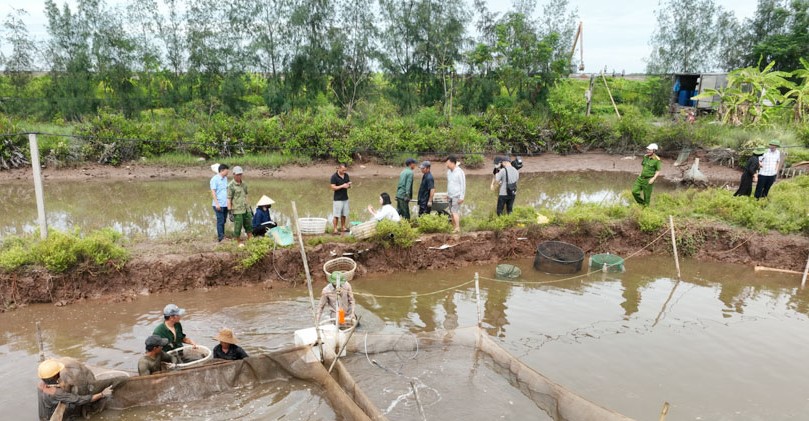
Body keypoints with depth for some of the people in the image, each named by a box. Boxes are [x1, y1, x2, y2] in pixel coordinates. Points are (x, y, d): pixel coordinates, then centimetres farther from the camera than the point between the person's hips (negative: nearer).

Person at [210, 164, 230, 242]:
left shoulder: (225, 178, 12)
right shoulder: (215, 179, -10)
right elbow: (213, 192, -13)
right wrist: (217, 203, -19)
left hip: (225, 204, 7)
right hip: (219, 205, -7)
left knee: (223, 220, 12)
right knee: (220, 221, -3)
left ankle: (222, 235, 21)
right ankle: (220, 237, 3)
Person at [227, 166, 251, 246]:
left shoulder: (244, 184, 10)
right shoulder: (231, 186, -12)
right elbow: (229, 200, -13)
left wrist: (250, 208, 19)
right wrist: (230, 212, -16)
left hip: (246, 209, 7)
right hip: (237, 211, -6)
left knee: (249, 226, 11)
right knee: (238, 227, 2)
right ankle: (240, 242, 18)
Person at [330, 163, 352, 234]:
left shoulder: (346, 175, 7)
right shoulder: (334, 177, -11)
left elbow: (349, 185, 16)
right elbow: (333, 188, -15)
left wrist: (349, 185, -7)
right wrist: (342, 186, -22)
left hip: (345, 198, 6)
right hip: (338, 199, -6)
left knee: (344, 214, 12)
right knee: (336, 215, -3)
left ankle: (343, 227, 24)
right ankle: (335, 229, 3)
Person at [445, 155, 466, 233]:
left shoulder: (460, 172, -12)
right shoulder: (449, 172, 11)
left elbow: (463, 185, -13)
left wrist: (461, 197, -16)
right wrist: (447, 193, 19)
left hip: (457, 196, -7)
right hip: (450, 196, 7)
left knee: (454, 211, -17)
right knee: (452, 212, 8)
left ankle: (458, 228, -18)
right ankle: (454, 228, 14)